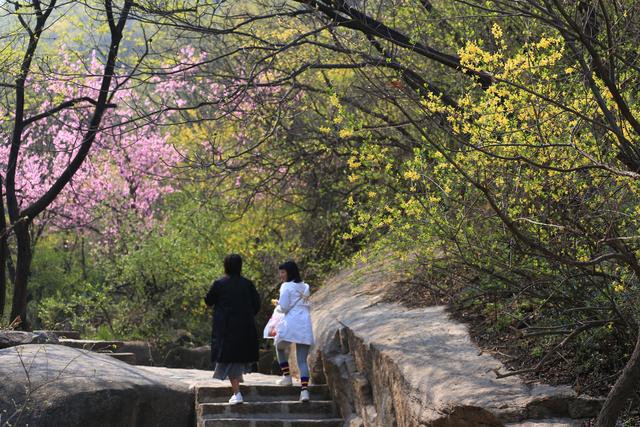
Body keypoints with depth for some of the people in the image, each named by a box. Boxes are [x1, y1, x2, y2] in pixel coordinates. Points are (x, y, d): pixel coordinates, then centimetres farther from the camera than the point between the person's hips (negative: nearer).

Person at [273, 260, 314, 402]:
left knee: (280, 347, 24)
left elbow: (284, 307, -9)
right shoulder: (305, 287, 16)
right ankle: (304, 389, -13)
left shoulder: (286, 286, -4)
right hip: (305, 325, 5)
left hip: (291, 323, -5)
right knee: (302, 360, 1)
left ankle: (286, 376, 17)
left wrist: (278, 302, 10)